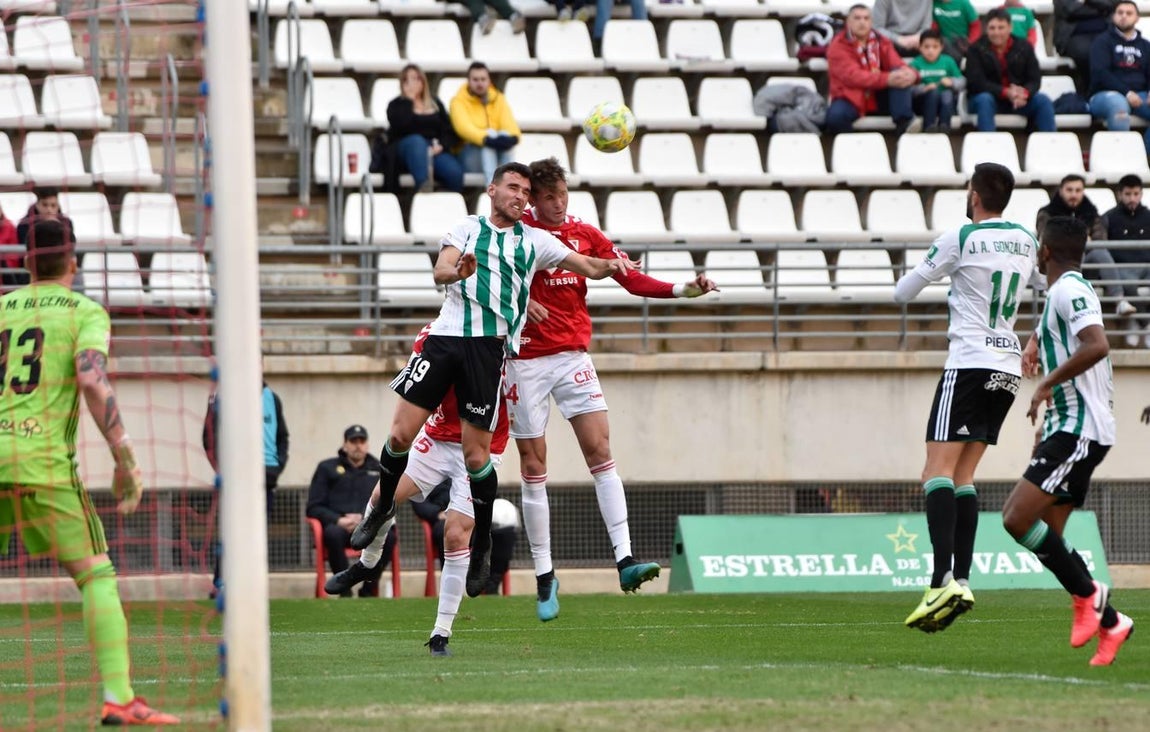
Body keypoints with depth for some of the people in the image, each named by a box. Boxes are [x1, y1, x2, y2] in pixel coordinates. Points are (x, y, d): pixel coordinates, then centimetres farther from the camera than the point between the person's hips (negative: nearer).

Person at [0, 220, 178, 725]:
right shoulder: (86, 312, 4)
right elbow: (92, 379, -12)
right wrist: (125, 459, -11)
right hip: (43, 460, -4)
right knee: (96, 574, 1)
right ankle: (118, 698, -11)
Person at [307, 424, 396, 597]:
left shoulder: (378, 470, 22)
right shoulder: (327, 468, 17)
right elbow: (313, 508, 9)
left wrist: (364, 518, -8)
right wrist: (338, 520, -9)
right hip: (338, 525, -1)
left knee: (388, 536, -33)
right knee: (333, 534, -39)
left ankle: (369, 589, -17)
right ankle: (345, 590, -25)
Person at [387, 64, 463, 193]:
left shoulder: (435, 104, 24)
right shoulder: (396, 105, 16)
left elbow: (450, 132, 14)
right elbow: (400, 127, -6)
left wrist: (441, 145, -7)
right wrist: (409, 100, 0)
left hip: (435, 150, 3)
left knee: (454, 172, -32)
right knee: (416, 141, -42)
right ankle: (424, 186, -64)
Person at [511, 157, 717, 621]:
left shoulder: (585, 235, 5)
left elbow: (631, 279, 2)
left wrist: (684, 290, -12)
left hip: (573, 356, 2)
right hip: (526, 360, -2)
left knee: (600, 451, -11)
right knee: (533, 466, 1)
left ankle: (624, 561, -19)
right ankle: (544, 576, 7)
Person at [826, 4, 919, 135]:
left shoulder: (881, 42, 6)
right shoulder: (838, 47, -9)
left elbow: (898, 66, -3)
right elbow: (853, 76, -24)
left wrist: (911, 74, -31)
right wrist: (887, 79, -38)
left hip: (880, 98, 4)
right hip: (851, 98, -4)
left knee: (902, 78, -20)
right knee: (836, 115, -37)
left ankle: (903, 123, -29)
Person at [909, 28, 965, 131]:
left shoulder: (948, 61, 8)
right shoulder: (916, 63, 0)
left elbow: (962, 82, 8)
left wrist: (951, 82, -13)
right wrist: (924, 88, -27)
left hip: (946, 103, 2)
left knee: (947, 94, -31)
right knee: (934, 91, -33)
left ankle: (944, 126, -44)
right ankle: (929, 127, -43)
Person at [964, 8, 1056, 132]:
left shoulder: (1024, 48, 2)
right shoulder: (976, 49, -7)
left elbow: (1035, 79, -3)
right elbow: (976, 83, -16)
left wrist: (1024, 93, -28)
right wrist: (1006, 92, -30)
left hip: (1019, 99, 3)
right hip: (991, 97, -3)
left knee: (1043, 101, -22)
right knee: (984, 100, -36)